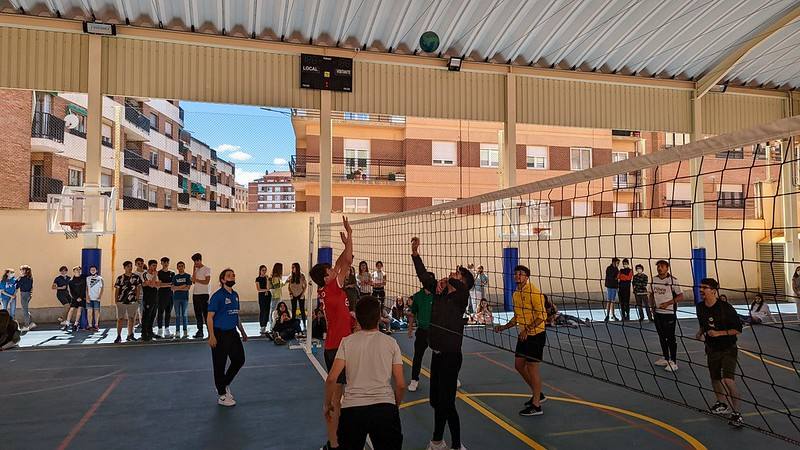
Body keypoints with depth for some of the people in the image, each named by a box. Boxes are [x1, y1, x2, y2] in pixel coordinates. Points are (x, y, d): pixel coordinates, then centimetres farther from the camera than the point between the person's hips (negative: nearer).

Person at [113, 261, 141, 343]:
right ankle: (119, 336, 4)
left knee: (131, 318, 9)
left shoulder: (136, 277, 4)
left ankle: (130, 336, 19)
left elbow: (138, 288, 10)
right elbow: (117, 289, 2)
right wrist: (115, 300, -3)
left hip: (132, 301, 2)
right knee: (120, 319, -1)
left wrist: (137, 298, 4)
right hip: (121, 301, -2)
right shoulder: (120, 278, 0)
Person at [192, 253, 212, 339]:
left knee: (205, 313, -8)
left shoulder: (207, 269, -3)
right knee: (198, 313, 8)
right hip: (195, 294, 7)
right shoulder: (196, 270, 16)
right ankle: (200, 331, 14)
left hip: (204, 294, -7)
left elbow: (207, 282, -11)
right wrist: (194, 270, 2)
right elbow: (193, 281, 5)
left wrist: (196, 280, -8)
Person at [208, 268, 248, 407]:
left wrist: (242, 332, 21)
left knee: (239, 359, 13)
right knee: (220, 364, 3)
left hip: (232, 333, 8)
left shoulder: (235, 295, 11)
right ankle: (221, 395, 14)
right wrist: (212, 336, -21)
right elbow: (209, 317, -15)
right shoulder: (217, 296, -13)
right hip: (220, 334, -8)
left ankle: (225, 385, 32)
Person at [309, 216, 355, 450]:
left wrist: (345, 244, 13)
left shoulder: (325, 290, 7)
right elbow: (347, 261, -15)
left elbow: (341, 263, 16)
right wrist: (349, 235, -6)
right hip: (338, 347, -9)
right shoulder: (331, 289, -15)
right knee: (335, 395, -3)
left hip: (333, 346, 9)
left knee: (335, 392, 17)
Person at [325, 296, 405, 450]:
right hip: (385, 408, 0)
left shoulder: (347, 342, 2)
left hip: (351, 408, 0)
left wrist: (328, 404, 13)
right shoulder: (391, 343, 3)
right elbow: (401, 384, 3)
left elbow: (331, 379, -4)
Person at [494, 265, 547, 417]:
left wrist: (527, 329, -28)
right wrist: (504, 327, 12)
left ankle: (536, 406, 9)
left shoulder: (534, 293, -18)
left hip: (536, 335, -9)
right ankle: (537, 394, 32)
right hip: (523, 335, 9)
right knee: (519, 364, 13)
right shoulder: (516, 294, 10)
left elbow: (542, 316, -22)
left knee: (532, 367, -3)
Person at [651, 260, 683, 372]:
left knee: (670, 337, -2)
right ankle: (665, 358, 27)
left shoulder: (673, 280, -12)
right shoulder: (654, 280, 5)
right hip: (658, 312, 6)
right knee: (662, 337, 14)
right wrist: (653, 304, 2)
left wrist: (667, 303, -19)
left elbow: (680, 296, -11)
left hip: (669, 313, -6)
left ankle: (673, 362, 7)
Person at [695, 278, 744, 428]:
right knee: (715, 379, 16)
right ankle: (722, 404, 39)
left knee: (728, 380, -18)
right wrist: (700, 332, -2)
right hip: (712, 349, 6)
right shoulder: (700, 308, -1)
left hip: (728, 349, -6)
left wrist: (719, 333, -24)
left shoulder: (726, 307, -19)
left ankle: (736, 413, -5)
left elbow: (738, 330, -14)